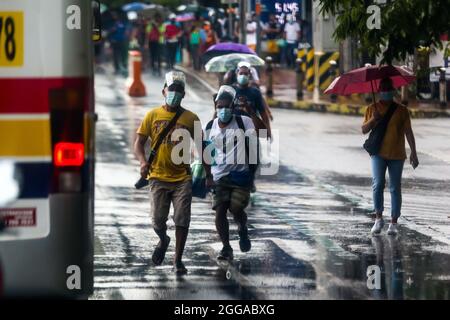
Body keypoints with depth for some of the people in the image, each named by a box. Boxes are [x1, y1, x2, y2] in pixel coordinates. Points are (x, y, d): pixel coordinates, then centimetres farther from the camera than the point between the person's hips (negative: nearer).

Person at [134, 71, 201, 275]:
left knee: (182, 220, -4)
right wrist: (143, 162, -14)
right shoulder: (153, 116, 4)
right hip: (158, 177, 0)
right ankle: (163, 240, 33)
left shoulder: (190, 119, 4)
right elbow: (139, 143, 5)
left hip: (183, 178, 0)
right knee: (158, 220, -1)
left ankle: (178, 260, 7)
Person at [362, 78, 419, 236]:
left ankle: (393, 223, 7)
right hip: (379, 153, 0)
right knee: (378, 184, -17)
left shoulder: (401, 110, 5)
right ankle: (379, 218, -3)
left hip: (397, 155, 0)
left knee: (395, 189, 2)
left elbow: (408, 132, 3)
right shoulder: (372, 109, 9)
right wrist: (373, 120, -9)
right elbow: (364, 130, 10)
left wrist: (413, 152, -4)